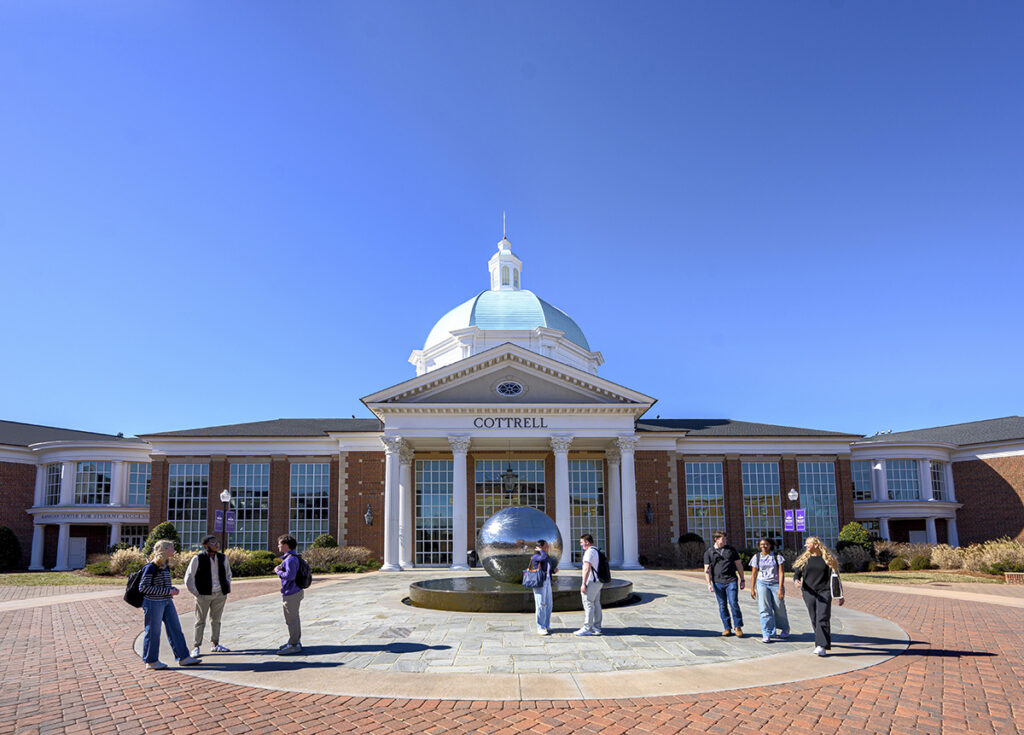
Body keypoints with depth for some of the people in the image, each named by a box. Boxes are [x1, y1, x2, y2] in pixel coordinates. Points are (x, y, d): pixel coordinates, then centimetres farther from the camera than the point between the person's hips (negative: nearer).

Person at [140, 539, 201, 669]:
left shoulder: (165, 566, 10)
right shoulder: (151, 567, -15)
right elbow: (143, 587, -18)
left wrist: (173, 589, 1)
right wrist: (167, 591, -20)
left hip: (167, 602, 8)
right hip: (154, 603, -8)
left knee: (175, 629, 8)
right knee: (153, 632, 4)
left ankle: (183, 657, 13)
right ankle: (151, 661, 18)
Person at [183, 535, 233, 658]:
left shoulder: (222, 558, 7)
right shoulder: (198, 559, -7)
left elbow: (228, 575, 22)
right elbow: (189, 578, -2)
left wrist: (227, 590, 13)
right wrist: (196, 594, -7)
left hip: (220, 595, 4)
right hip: (204, 595, -4)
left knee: (216, 620, 11)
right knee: (200, 621, -1)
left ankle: (215, 644, 21)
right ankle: (196, 647, 7)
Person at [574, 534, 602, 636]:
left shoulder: (589, 552, -14)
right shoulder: (597, 551, 17)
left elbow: (587, 568, -20)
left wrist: (583, 584, -20)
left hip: (591, 582, -10)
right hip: (598, 581, 10)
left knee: (588, 604, -8)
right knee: (596, 604, 11)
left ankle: (587, 629, -8)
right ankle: (596, 627, 15)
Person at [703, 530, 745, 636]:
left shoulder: (731, 550, 9)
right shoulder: (709, 552, 5)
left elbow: (739, 565, 12)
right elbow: (707, 570, 3)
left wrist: (742, 580, 9)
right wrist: (709, 583, -6)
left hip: (731, 581, 0)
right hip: (717, 583, 1)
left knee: (734, 603, -9)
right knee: (722, 606, 4)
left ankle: (738, 627, 4)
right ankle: (727, 628, 13)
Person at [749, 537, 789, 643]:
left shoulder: (777, 556, -2)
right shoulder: (757, 557, 5)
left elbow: (781, 573, -7)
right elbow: (754, 574, 10)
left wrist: (780, 589, -14)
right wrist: (752, 589, 6)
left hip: (776, 583, -1)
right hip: (762, 584, 1)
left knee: (779, 609, 6)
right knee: (764, 609, -8)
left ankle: (785, 629, 32)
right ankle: (767, 634, -5)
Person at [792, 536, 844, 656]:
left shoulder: (827, 559, 2)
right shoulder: (804, 559, 9)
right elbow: (796, 573, 4)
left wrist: (839, 596, 2)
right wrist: (796, 581, -20)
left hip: (824, 592, -3)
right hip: (809, 593, 3)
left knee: (823, 618, -14)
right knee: (814, 619, 8)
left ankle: (821, 646, -18)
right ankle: (825, 640, 30)